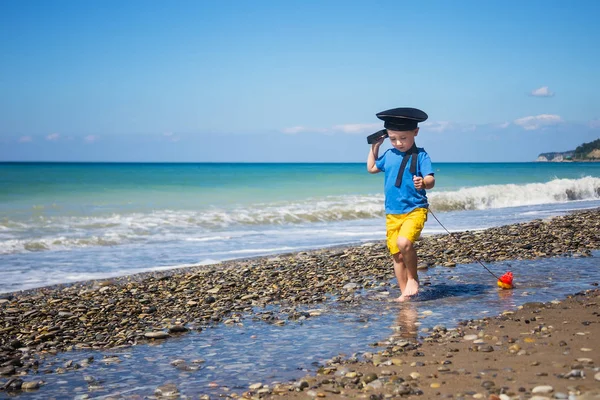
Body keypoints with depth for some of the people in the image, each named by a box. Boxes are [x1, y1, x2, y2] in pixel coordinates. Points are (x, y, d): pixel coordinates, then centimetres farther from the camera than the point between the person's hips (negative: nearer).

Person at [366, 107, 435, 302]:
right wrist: (374, 147, 21)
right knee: (396, 254, 6)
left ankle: (413, 278, -4)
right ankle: (404, 292, 18)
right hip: (392, 213, 6)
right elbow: (371, 168, 27)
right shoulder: (389, 155, 9)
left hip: (415, 210, -6)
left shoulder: (420, 155, -7)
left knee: (404, 242, -28)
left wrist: (424, 182, -39)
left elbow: (431, 180, -17)